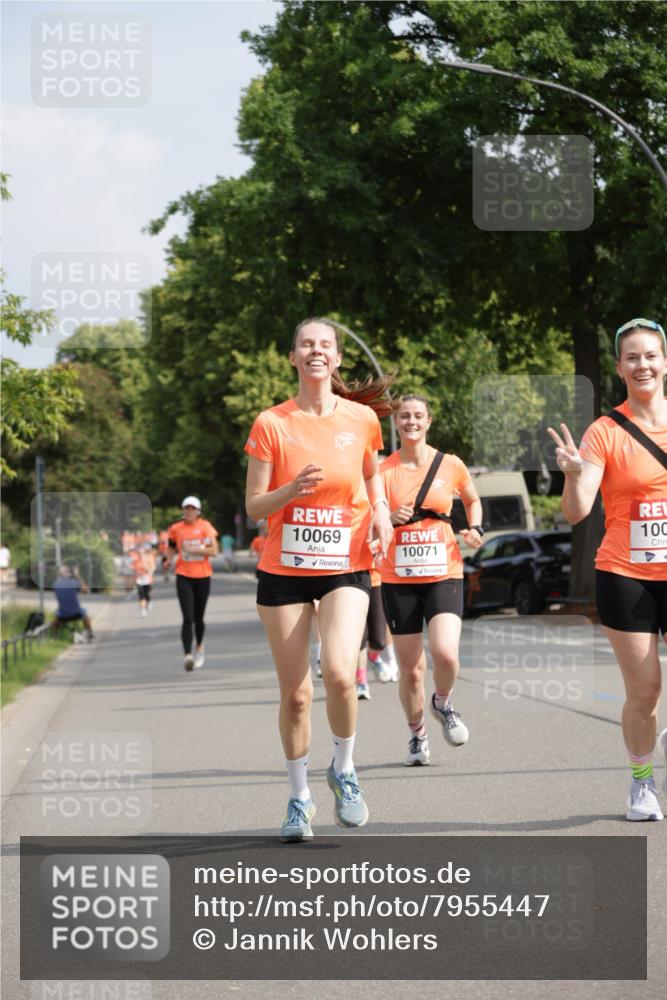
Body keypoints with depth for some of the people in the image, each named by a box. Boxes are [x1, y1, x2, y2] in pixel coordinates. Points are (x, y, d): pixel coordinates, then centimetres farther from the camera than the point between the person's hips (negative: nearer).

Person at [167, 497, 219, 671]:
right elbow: (173, 548, 19)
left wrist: (193, 549, -18)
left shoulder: (205, 526, -2)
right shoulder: (176, 529, 2)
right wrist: (173, 559, 0)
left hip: (202, 576, 0)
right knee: (188, 618, -14)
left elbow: (214, 551, -9)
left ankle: (199, 647, 38)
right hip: (184, 576, 0)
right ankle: (188, 655, -21)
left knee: (198, 618, 11)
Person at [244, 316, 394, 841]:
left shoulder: (362, 418, 1)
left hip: (345, 567, 0)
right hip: (284, 571, 0)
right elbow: (253, 506, -3)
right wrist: (290, 490, -22)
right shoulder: (271, 424, -3)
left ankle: (344, 770, 5)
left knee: (339, 672, -22)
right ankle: (300, 797, 20)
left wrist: (380, 510, 0)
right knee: (295, 693, 1)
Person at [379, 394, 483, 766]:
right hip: (399, 579, 0)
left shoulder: (451, 465, 2)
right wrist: (388, 518, -19)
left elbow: (473, 500, 21)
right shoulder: (384, 470, 0)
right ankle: (418, 735, 26)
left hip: (444, 574, 0)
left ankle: (443, 703, 12)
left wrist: (475, 529, 2)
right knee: (411, 669, 2)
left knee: (446, 654, -21)